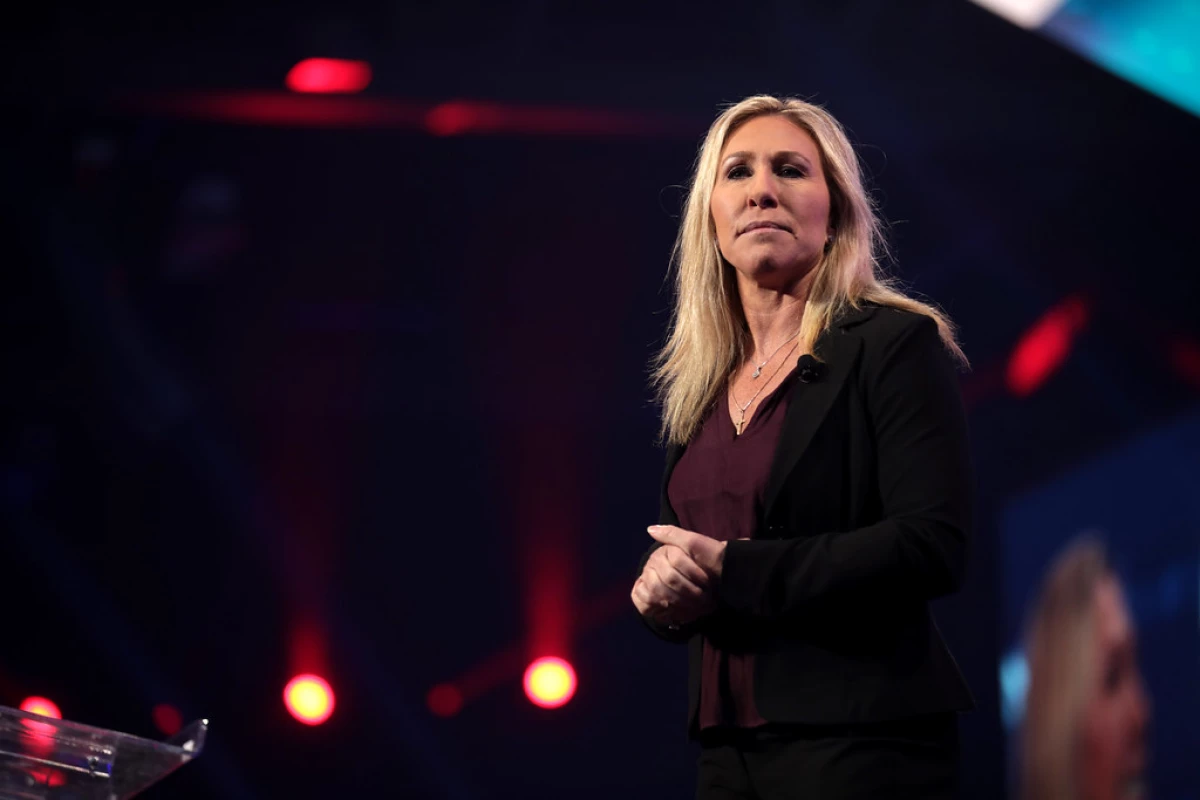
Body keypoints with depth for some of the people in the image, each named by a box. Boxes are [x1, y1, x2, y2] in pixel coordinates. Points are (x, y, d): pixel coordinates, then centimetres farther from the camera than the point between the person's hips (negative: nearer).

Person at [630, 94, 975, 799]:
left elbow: (935, 546, -17)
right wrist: (661, 592, -3)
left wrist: (729, 571, -16)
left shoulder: (897, 344, -7)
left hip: (860, 742, -6)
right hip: (728, 742, 6)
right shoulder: (698, 383, 14)